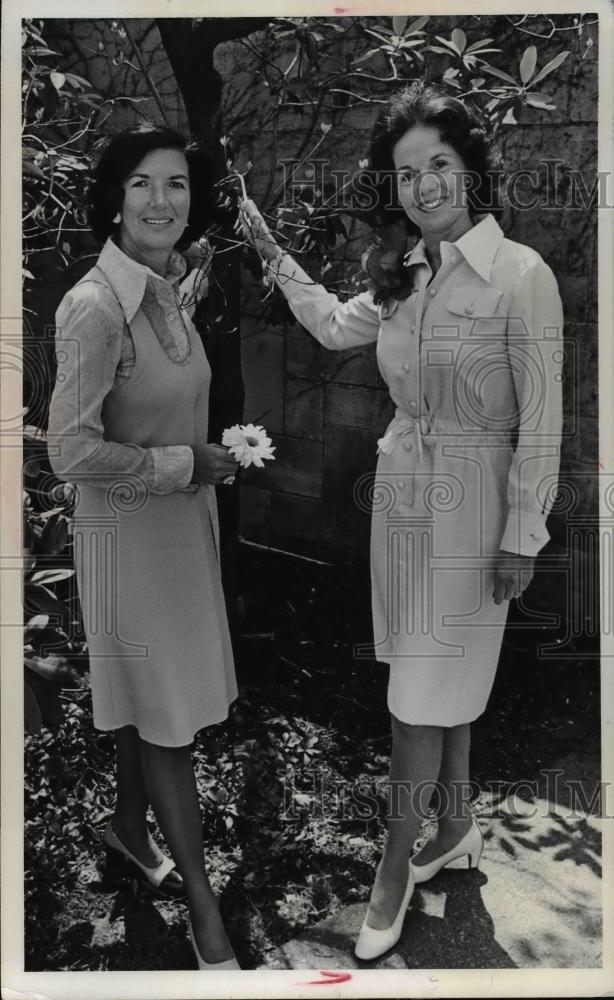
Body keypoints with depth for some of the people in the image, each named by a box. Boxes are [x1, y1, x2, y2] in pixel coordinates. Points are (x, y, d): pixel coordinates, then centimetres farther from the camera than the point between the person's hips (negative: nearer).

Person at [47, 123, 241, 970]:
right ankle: (206, 914, 20)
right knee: (167, 717, 4)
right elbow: (72, 452, -24)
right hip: (130, 530, -7)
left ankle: (130, 828, 45)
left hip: (186, 517, 7)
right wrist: (186, 465, -19)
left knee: (152, 695, 22)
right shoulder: (94, 307, -22)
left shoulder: (175, 290, 3)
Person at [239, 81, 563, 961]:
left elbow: (542, 421, -13)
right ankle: (455, 829, 37)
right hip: (402, 492, 6)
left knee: (423, 697, 2)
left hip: (469, 503, -6)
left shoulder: (521, 276, -14)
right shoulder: (404, 278, 5)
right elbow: (332, 325, 22)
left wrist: (521, 538, -12)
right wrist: (269, 249, 18)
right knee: (442, 686, 18)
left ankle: (395, 870, 19)